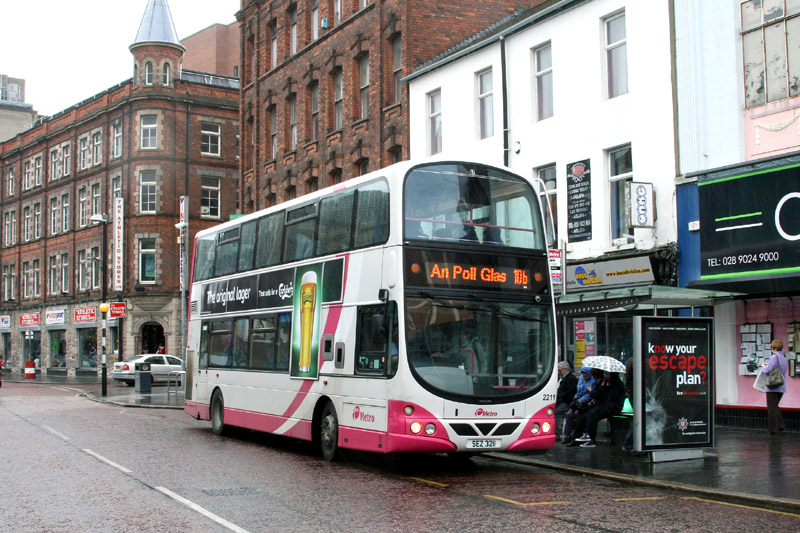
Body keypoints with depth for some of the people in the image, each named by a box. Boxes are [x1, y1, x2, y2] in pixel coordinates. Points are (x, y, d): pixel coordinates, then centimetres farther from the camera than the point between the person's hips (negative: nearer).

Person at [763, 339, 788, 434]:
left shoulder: (774, 357, -14)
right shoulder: (784, 359, 13)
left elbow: (767, 370, -21)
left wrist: (764, 366, 1)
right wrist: (768, 366, 18)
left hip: (773, 387, -8)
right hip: (782, 387, 8)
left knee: (772, 408, -1)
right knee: (775, 406, 21)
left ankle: (773, 429, 1)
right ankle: (781, 425, 19)